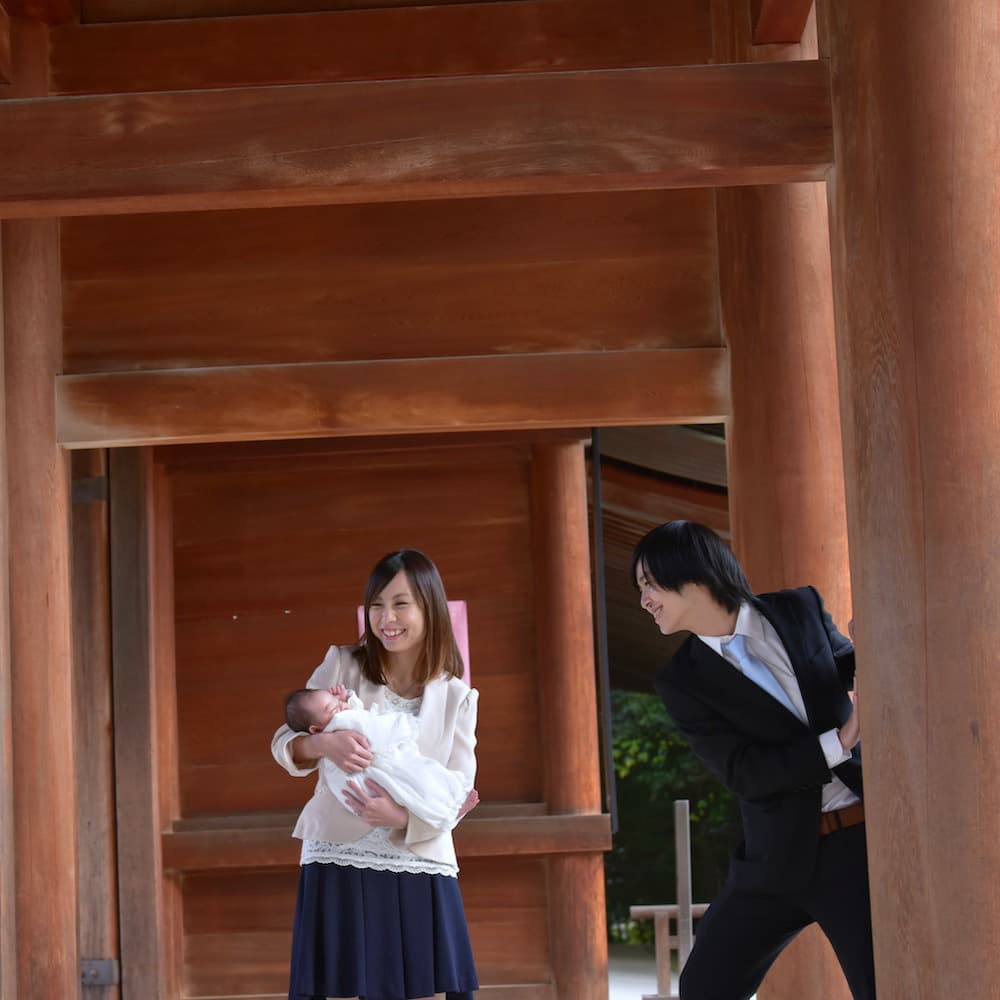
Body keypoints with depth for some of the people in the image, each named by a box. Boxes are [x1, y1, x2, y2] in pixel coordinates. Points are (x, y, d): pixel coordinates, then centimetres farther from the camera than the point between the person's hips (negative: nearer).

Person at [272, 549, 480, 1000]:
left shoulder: (456, 698, 3)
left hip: (418, 865, 1)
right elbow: (283, 743, 1)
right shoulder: (341, 666, 1)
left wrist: (401, 816, -21)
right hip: (336, 862, -1)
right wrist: (325, 744, -22)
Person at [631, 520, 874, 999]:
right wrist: (840, 741, -19)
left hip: (858, 839, -1)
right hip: (779, 856, 2)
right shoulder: (683, 680, -1)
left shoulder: (800, 609, 2)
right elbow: (744, 773, -10)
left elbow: (853, 670, 14)